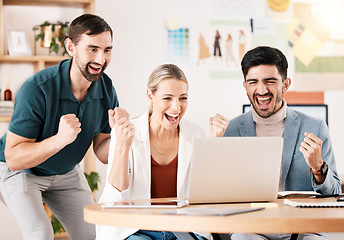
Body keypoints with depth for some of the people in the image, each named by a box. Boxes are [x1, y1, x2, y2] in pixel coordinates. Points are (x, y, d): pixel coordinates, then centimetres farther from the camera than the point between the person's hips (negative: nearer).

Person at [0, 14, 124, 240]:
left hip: (67, 171, 6)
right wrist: (59, 139, -48)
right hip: (19, 171, -5)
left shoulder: (106, 89, -14)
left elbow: (103, 153, -7)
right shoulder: (37, 89, -32)